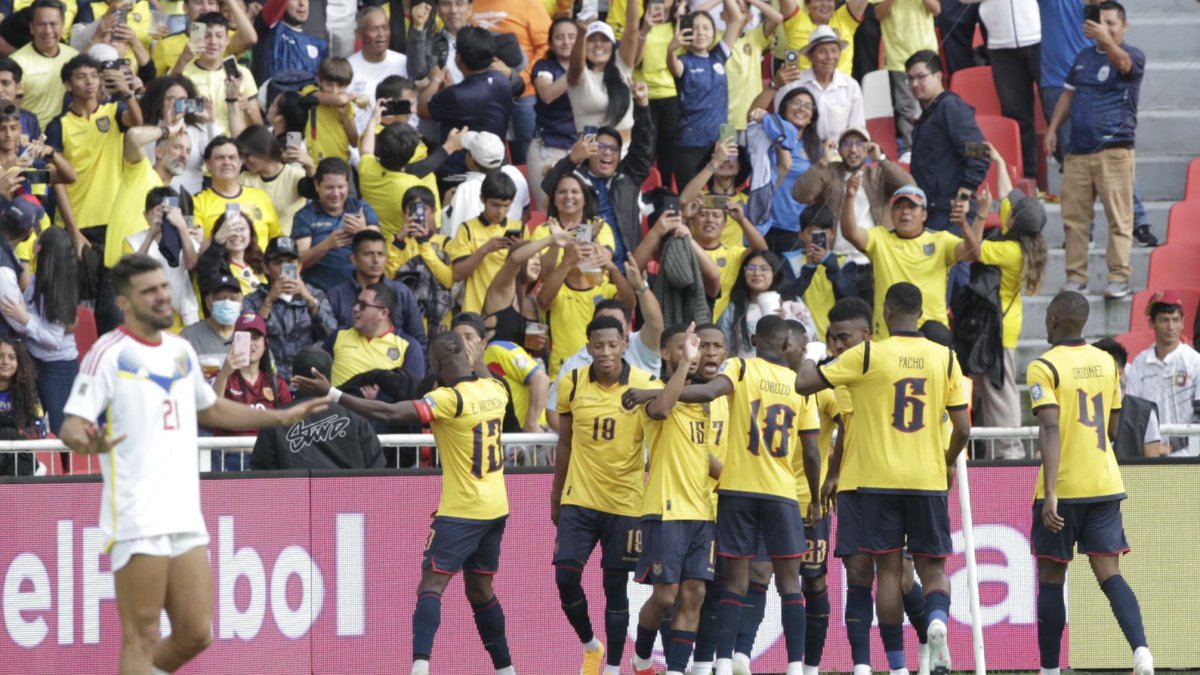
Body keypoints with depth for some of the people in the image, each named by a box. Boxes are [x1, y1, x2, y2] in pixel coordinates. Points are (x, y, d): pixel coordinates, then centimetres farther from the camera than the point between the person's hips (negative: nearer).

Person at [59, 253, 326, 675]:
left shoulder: (180, 350, 15)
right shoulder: (108, 354, -6)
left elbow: (210, 409, 31)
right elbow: (71, 425, -13)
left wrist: (281, 417, 29)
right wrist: (85, 441, -36)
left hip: (185, 517, 7)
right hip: (138, 520, -7)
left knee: (195, 635, 6)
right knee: (142, 640, -7)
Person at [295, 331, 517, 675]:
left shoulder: (450, 399, -17)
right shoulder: (494, 389, 2)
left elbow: (391, 413, -26)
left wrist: (332, 394, -28)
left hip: (461, 511, -7)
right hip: (496, 508, 7)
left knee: (431, 585, -13)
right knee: (481, 591, 19)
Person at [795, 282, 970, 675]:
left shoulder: (866, 355, -6)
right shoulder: (945, 358, 1)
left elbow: (804, 384, -5)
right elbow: (962, 428, 2)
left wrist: (808, 361, 17)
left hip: (875, 480, -2)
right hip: (928, 480, 2)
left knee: (888, 569, 5)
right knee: (932, 567, 8)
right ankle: (937, 618, -23)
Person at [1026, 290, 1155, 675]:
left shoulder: (1044, 367, -10)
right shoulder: (1107, 363, 8)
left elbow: (1050, 429, -20)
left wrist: (1050, 492, -25)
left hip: (1063, 487, -4)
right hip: (1105, 485, 4)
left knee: (1051, 579, 8)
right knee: (1109, 574, 0)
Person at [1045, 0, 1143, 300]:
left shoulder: (1133, 55, 0)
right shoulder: (1084, 58, 18)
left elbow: (1123, 63, -24)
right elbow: (1069, 93, 24)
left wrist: (1105, 40, -43)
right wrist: (1052, 129, 13)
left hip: (1114, 150, -5)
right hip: (1077, 151, 5)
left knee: (1119, 217, -8)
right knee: (1073, 217, 4)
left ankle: (1119, 277, -7)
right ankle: (1076, 276, 9)